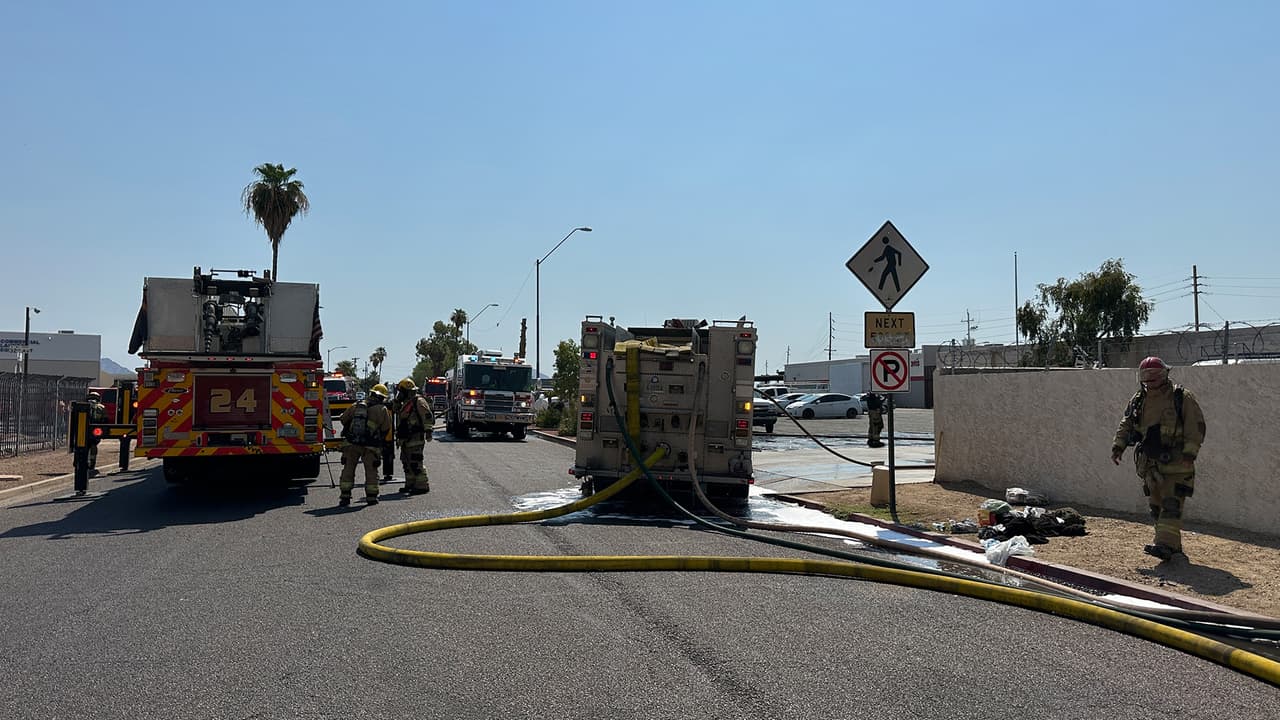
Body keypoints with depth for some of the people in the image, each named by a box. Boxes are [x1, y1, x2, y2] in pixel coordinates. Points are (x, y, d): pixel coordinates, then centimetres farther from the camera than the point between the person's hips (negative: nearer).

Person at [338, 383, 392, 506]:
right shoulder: (382, 409, -5)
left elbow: (344, 419, 16)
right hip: (370, 446, -3)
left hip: (351, 444, 3)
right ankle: (371, 497, 9)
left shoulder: (356, 405, 7)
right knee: (371, 471, 9)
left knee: (348, 469, 10)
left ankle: (345, 496, 8)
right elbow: (385, 428, -1)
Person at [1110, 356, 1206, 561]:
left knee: (1171, 504, -12)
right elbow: (1125, 425, 15)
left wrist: (1189, 453, -16)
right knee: (1157, 505, 9)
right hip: (1150, 463, 6)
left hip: (1176, 462, -6)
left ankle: (1166, 545, -19)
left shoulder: (1182, 398, -5)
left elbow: (1196, 427, -8)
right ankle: (1174, 547, 21)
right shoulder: (1138, 400, 10)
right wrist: (1118, 445, 0)